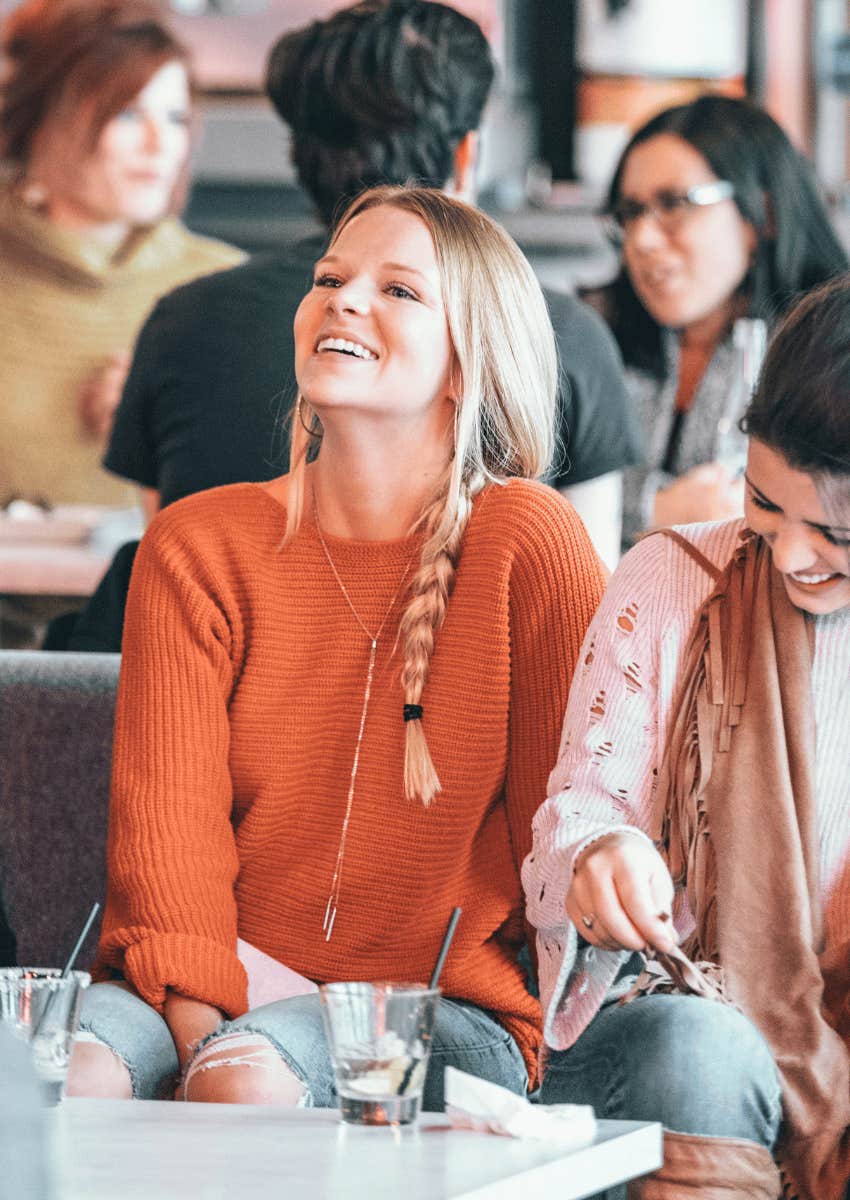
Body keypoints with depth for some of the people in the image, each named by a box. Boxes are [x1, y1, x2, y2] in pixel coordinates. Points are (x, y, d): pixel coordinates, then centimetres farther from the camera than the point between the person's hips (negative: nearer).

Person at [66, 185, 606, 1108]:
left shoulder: (525, 540, -1)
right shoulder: (197, 547, 7)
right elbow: (167, 818, -2)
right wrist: (200, 1026, -20)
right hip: (223, 993, 2)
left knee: (249, 1076, -35)